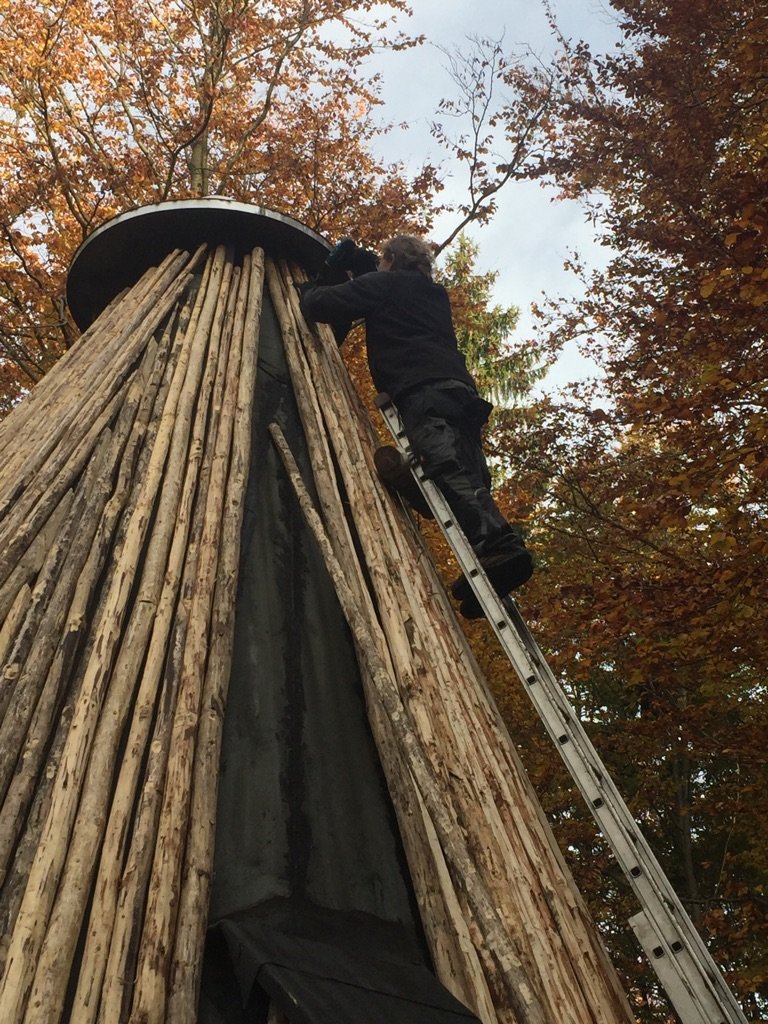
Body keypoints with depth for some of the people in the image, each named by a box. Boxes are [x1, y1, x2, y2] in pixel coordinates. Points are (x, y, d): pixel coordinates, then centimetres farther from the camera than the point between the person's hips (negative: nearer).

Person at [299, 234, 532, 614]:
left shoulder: (383, 283, 14)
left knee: (452, 472, -24)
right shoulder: (436, 295, 35)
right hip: (461, 387, 8)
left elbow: (319, 305, 11)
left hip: (424, 391, -8)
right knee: (469, 478, -3)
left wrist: (311, 289, 35)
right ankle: (500, 550, -20)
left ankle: (497, 547, -42)